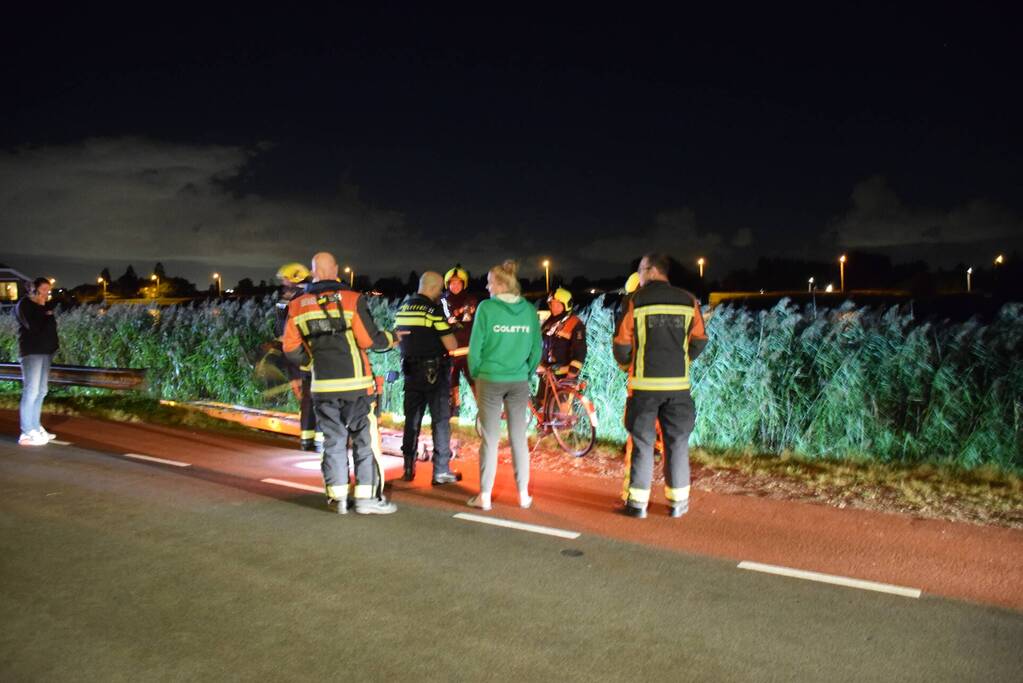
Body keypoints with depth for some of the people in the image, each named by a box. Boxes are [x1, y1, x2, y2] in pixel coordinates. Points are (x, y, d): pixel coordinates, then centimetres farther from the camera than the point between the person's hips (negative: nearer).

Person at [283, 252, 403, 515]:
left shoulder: (297, 305, 4)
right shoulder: (351, 299, -8)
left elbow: (291, 349, 4)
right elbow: (370, 339, -10)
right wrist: (391, 338, 9)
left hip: (323, 386, 4)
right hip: (355, 384, -3)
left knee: (333, 440, 12)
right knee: (365, 439, 5)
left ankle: (338, 498, 15)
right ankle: (367, 498, 6)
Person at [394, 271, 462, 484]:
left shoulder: (402, 309, 8)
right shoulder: (433, 309, -14)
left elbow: (398, 338, 17)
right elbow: (451, 345, -16)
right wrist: (450, 332, 5)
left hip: (411, 370, 7)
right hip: (435, 371, -6)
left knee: (412, 419, 13)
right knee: (440, 420, 0)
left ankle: (409, 469, 18)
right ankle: (441, 471, 2)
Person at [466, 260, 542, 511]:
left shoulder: (487, 307, -10)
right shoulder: (529, 309, 0)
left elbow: (475, 346, -7)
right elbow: (536, 348, 3)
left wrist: (475, 373, 7)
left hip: (490, 380, -3)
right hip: (519, 382, 3)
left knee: (489, 439, 5)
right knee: (519, 438, 10)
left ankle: (485, 496, 10)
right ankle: (523, 494, 16)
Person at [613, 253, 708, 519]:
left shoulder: (635, 301, -5)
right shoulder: (689, 301, 4)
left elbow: (622, 343, -3)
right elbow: (699, 340, 7)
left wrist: (626, 365, 17)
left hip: (644, 383, -2)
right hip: (678, 384, 2)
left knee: (642, 442, 6)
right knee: (677, 442, 10)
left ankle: (637, 502, 10)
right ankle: (678, 502, 15)